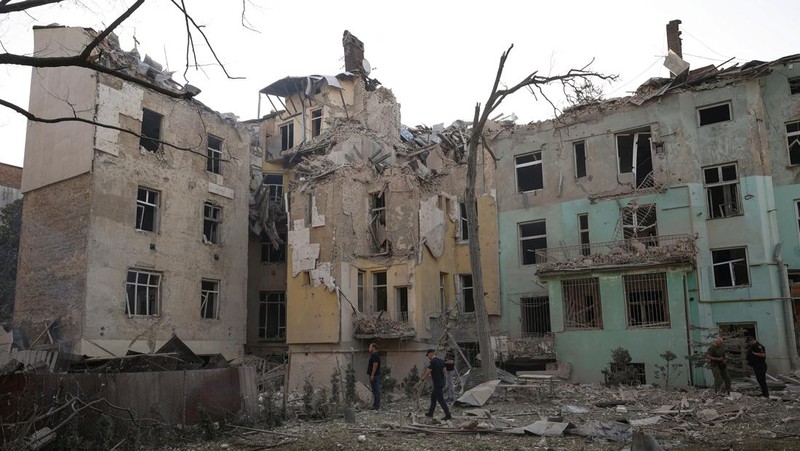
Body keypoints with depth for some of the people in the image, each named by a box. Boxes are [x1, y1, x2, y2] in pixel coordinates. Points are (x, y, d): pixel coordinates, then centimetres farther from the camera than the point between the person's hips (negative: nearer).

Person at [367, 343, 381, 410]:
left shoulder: (375, 355, -14)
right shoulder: (373, 355, 18)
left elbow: (375, 365, -22)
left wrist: (372, 375, -23)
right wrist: (370, 374, 20)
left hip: (374, 376, -11)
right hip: (373, 376, 11)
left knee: (376, 390, -9)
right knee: (375, 390, 12)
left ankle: (377, 406, -8)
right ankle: (375, 405, 16)